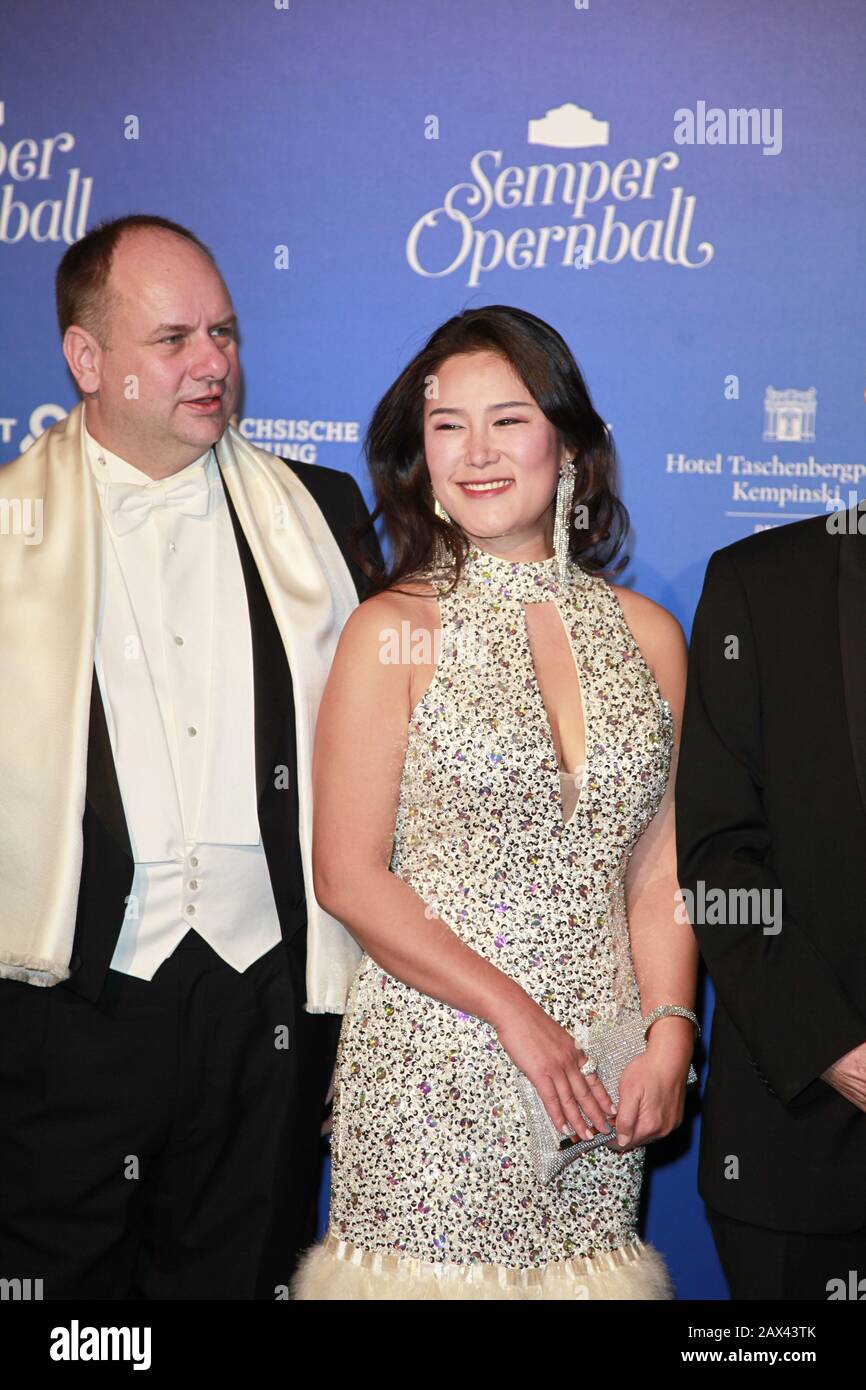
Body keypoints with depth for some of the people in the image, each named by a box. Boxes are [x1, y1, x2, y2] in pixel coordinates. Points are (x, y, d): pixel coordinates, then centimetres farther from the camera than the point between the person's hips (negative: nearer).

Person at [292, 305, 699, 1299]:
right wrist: (513, 1008, -12)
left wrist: (670, 1033, -7)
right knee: (430, 1269, 3)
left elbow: (659, 873, 7)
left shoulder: (648, 635, 7)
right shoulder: (393, 632, -4)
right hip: (432, 1061, -3)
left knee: (587, 1270, 8)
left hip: (602, 1076, 3)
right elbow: (348, 878, -7)